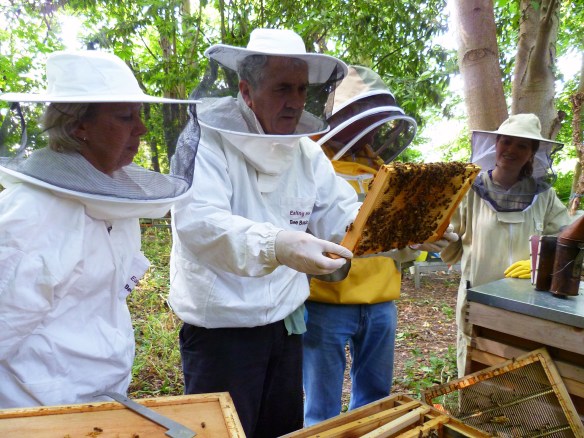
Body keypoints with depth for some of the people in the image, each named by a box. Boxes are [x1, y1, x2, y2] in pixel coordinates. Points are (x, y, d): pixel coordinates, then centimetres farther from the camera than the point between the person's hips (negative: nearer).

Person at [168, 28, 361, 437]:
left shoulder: (308, 153, 3)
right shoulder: (206, 141, -18)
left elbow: (343, 216, 2)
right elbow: (196, 222, -33)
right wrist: (275, 245, -48)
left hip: (286, 323, 7)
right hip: (221, 327, -6)